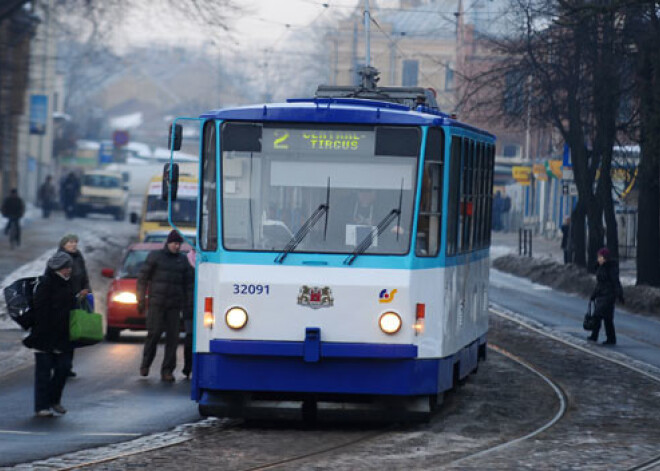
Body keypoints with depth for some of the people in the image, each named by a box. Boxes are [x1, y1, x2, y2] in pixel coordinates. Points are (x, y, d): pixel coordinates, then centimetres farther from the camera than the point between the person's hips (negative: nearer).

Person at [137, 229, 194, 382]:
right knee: (154, 333, -9)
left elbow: (188, 282, 17)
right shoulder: (155, 256, 4)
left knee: (173, 336, -3)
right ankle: (145, 365, 12)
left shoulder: (183, 260, 13)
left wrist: (187, 303, 9)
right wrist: (141, 299, -2)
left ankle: (167, 370, 1)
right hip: (156, 303, -3)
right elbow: (143, 277, 3)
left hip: (174, 305, 3)